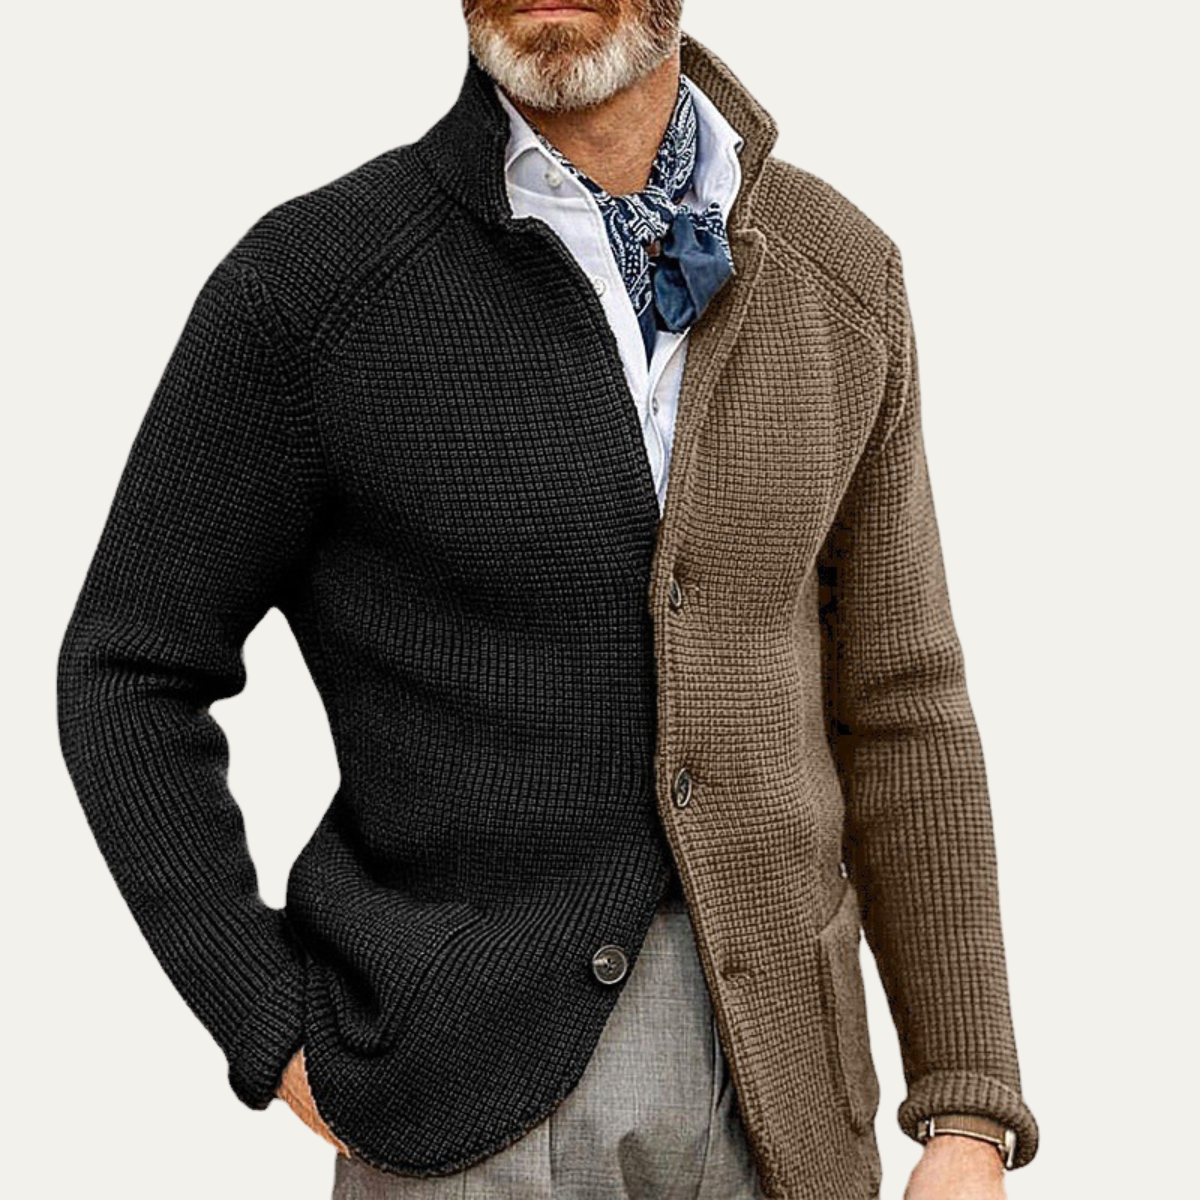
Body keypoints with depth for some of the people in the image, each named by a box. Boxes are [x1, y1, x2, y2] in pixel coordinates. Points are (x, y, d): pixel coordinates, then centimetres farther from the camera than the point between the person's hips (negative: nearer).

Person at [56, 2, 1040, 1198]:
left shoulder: (835, 277, 0)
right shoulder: (309, 281, -11)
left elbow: (890, 703, 4)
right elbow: (127, 677, -1)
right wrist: (277, 1043, -7)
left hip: (774, 1099, 3)